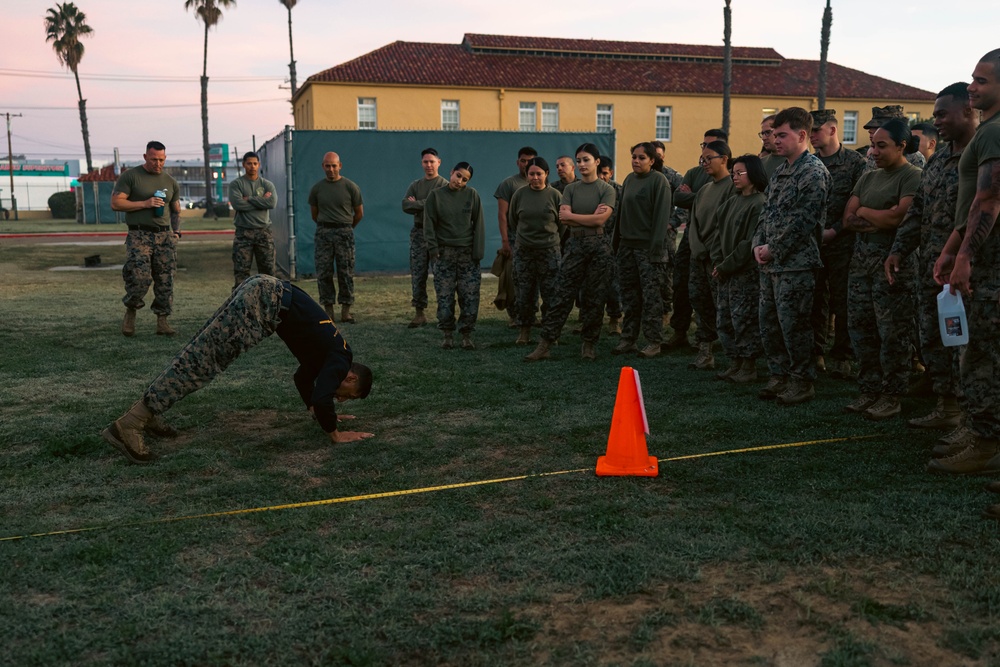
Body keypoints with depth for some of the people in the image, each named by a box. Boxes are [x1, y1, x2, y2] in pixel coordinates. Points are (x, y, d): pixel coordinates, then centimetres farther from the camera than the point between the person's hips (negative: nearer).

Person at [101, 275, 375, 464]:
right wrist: (334, 433, -3)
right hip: (265, 300, -9)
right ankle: (128, 425, -18)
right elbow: (321, 400, -19)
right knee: (200, 359, -14)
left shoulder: (329, 352, 23)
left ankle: (148, 413, 14)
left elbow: (303, 376, 41)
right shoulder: (340, 360, -3)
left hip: (263, 291, 9)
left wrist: (324, 413, 45)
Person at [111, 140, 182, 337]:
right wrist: (145, 204, -13)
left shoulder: (170, 181, 16)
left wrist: (176, 231, 9)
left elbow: (176, 210, 25)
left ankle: (162, 321, 5)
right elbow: (115, 203, -5)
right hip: (139, 235, -4)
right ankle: (130, 311, 10)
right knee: (139, 278, -17)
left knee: (165, 280, -2)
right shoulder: (130, 176, 2)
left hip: (164, 236, 4)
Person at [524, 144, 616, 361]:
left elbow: (601, 219, -12)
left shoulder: (607, 190, 2)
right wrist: (591, 217, -8)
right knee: (562, 295, -3)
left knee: (595, 298, 3)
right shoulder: (571, 189, 10)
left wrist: (572, 216, -6)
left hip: (598, 246, -1)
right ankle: (544, 345, -5)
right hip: (574, 245, 2)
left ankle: (589, 344, 15)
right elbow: (563, 218, -4)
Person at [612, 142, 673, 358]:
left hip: (647, 246, -7)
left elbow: (662, 215, -12)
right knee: (629, 294, 9)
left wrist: (656, 247, -18)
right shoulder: (629, 179, 14)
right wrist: (617, 241, 11)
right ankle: (628, 339, 16)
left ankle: (654, 341, 1)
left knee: (651, 294, -5)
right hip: (627, 245, 7)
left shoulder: (659, 180, -6)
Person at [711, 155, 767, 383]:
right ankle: (735, 364, 21)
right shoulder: (731, 202, 14)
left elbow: (750, 242, -16)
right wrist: (717, 262, 0)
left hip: (747, 272, -8)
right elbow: (720, 234, 14)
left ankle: (749, 367, 7)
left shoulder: (759, 204, -11)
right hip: (725, 273, 8)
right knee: (724, 320, 10)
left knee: (744, 320, -4)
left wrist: (726, 266, -13)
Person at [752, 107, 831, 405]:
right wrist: (759, 245, 3)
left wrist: (773, 249, -14)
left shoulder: (813, 171, -10)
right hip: (770, 263, 9)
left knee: (793, 324, -4)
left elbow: (803, 220, -17)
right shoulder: (779, 171, 17)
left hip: (795, 263, -9)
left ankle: (803, 381, 9)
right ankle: (779, 375, 24)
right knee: (768, 322, 12)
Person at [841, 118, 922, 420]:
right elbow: (847, 220, 7)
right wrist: (881, 220, -9)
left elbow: (900, 217, -18)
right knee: (860, 327, 8)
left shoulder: (912, 176, -6)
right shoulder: (868, 177, 15)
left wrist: (864, 212, -3)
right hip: (862, 256, 7)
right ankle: (870, 390, 18)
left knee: (892, 332, -3)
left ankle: (892, 396, 7)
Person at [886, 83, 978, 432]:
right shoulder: (938, 159, 16)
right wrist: (900, 249, 11)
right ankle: (947, 409, 26)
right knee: (933, 341, 14)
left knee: (965, 345, -6)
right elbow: (917, 209, 20)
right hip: (930, 269, 9)